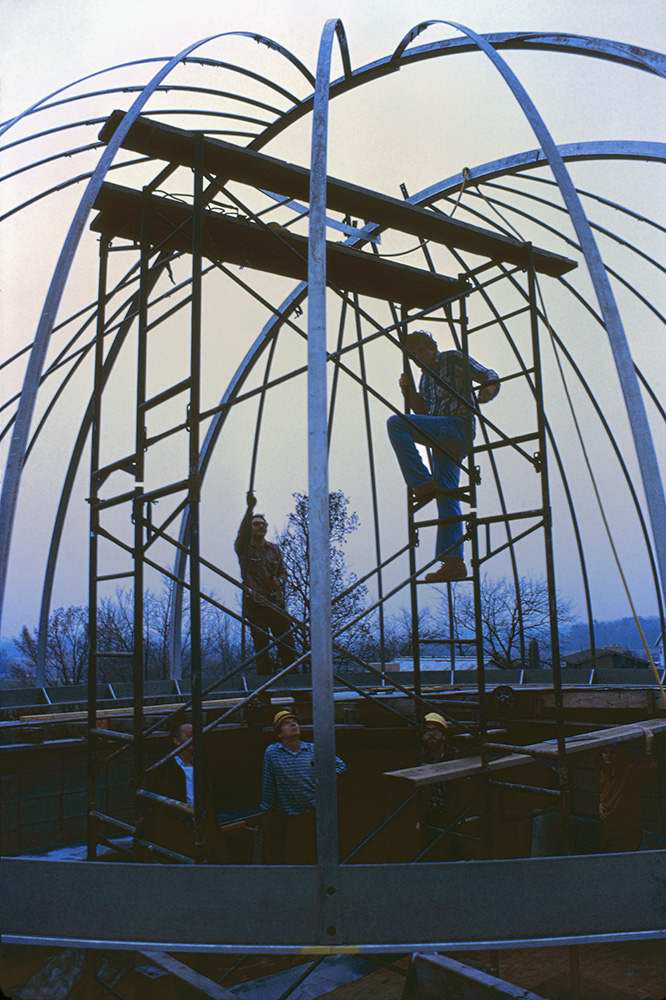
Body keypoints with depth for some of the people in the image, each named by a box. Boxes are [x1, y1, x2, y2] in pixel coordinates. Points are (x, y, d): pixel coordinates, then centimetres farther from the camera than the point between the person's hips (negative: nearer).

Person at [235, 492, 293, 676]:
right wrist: (250, 508, -34)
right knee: (261, 646, -1)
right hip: (255, 604, -3)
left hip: (276, 603, 3)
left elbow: (283, 571, 20)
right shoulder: (243, 548, 1)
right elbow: (242, 532, -20)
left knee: (286, 643, -3)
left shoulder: (274, 549, 14)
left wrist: (279, 581, -5)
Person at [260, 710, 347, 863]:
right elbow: (268, 783, 0)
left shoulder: (313, 750, 1)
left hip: (313, 814, 2)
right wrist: (268, 808, 4)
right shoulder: (271, 753, -6)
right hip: (285, 816, -1)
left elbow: (340, 765, 11)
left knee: (313, 857, 5)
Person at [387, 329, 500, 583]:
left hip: (458, 427, -9)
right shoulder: (426, 376, 28)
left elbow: (489, 375, -1)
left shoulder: (454, 359, 6)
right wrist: (408, 390, 10)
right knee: (446, 497, 1)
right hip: (443, 441, 9)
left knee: (396, 423, -23)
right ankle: (453, 562, -1)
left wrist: (489, 388, -23)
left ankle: (423, 484, -22)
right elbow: (421, 411, 25)